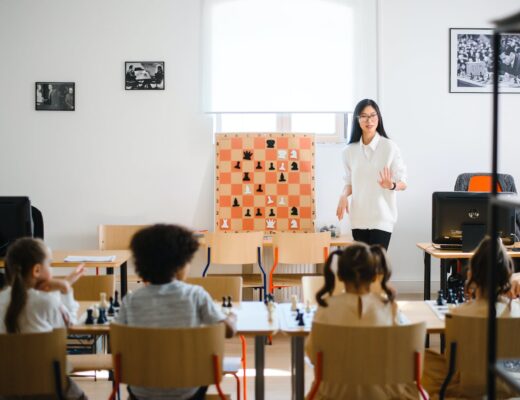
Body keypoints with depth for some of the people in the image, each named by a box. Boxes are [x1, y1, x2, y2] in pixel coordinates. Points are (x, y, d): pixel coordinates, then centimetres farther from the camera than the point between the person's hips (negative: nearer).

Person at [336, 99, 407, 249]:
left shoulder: (390, 147, -6)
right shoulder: (349, 151, 5)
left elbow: (403, 183, -3)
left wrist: (391, 185, -24)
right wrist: (344, 195, -6)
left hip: (382, 218, -4)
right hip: (358, 218, 4)